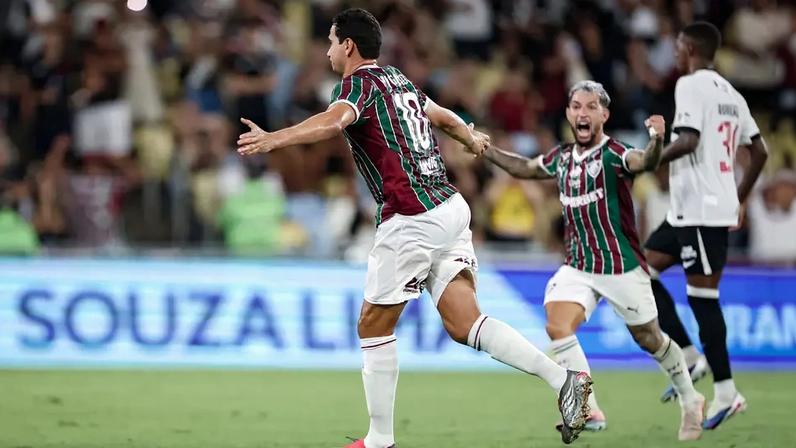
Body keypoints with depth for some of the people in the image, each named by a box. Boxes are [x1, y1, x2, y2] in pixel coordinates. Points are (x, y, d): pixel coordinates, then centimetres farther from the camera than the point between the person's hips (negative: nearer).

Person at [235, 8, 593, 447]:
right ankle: (564, 379, -10)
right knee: (463, 324, 3)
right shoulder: (399, 81, 20)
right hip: (451, 208, 8)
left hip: (412, 221, -8)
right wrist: (472, 138, 60)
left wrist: (273, 139, -42)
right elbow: (444, 117, 39)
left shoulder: (358, 84, -5)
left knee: (373, 326, 5)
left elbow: (333, 121, -29)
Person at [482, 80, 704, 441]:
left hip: (621, 267, -5)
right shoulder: (561, 157, 4)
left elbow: (645, 162, -38)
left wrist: (656, 140, -59)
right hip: (578, 265, 5)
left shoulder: (613, 154, -15)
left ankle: (690, 401, 31)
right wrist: (485, 149, 16)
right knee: (557, 326, -17)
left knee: (649, 340, 7)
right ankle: (590, 411, -12)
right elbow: (525, 168, 25)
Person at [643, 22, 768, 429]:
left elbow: (688, 140, -23)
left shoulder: (691, 85, -10)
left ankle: (725, 391, -7)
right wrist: (739, 198, 27)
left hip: (700, 209, -9)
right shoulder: (730, 93, 16)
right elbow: (759, 151, 18)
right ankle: (689, 357, 9)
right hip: (691, 209, 9)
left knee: (702, 295, -7)